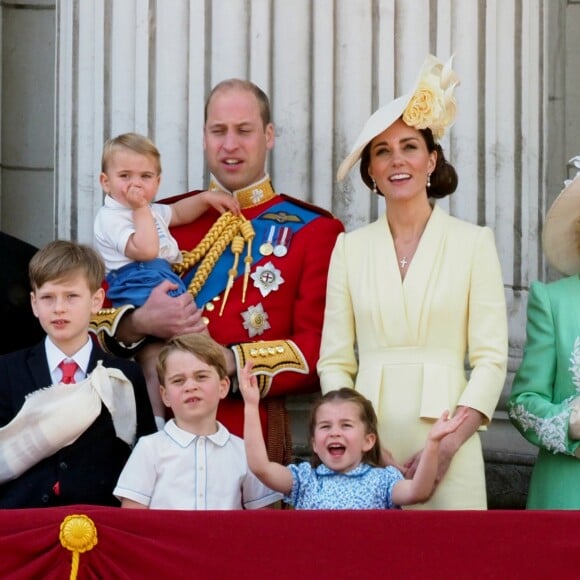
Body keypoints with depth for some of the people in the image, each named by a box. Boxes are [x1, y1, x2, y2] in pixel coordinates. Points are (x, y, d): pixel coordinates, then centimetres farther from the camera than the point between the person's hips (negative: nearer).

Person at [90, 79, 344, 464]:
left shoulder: (313, 230, 2)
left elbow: (319, 350, -6)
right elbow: (95, 316, 9)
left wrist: (230, 362, -18)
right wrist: (140, 324, -12)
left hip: (252, 433, -2)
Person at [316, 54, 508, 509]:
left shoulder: (473, 242, 3)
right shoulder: (350, 248, 9)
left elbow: (490, 358, -2)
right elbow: (335, 361, 7)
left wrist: (450, 442, -13)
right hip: (368, 441, 2)